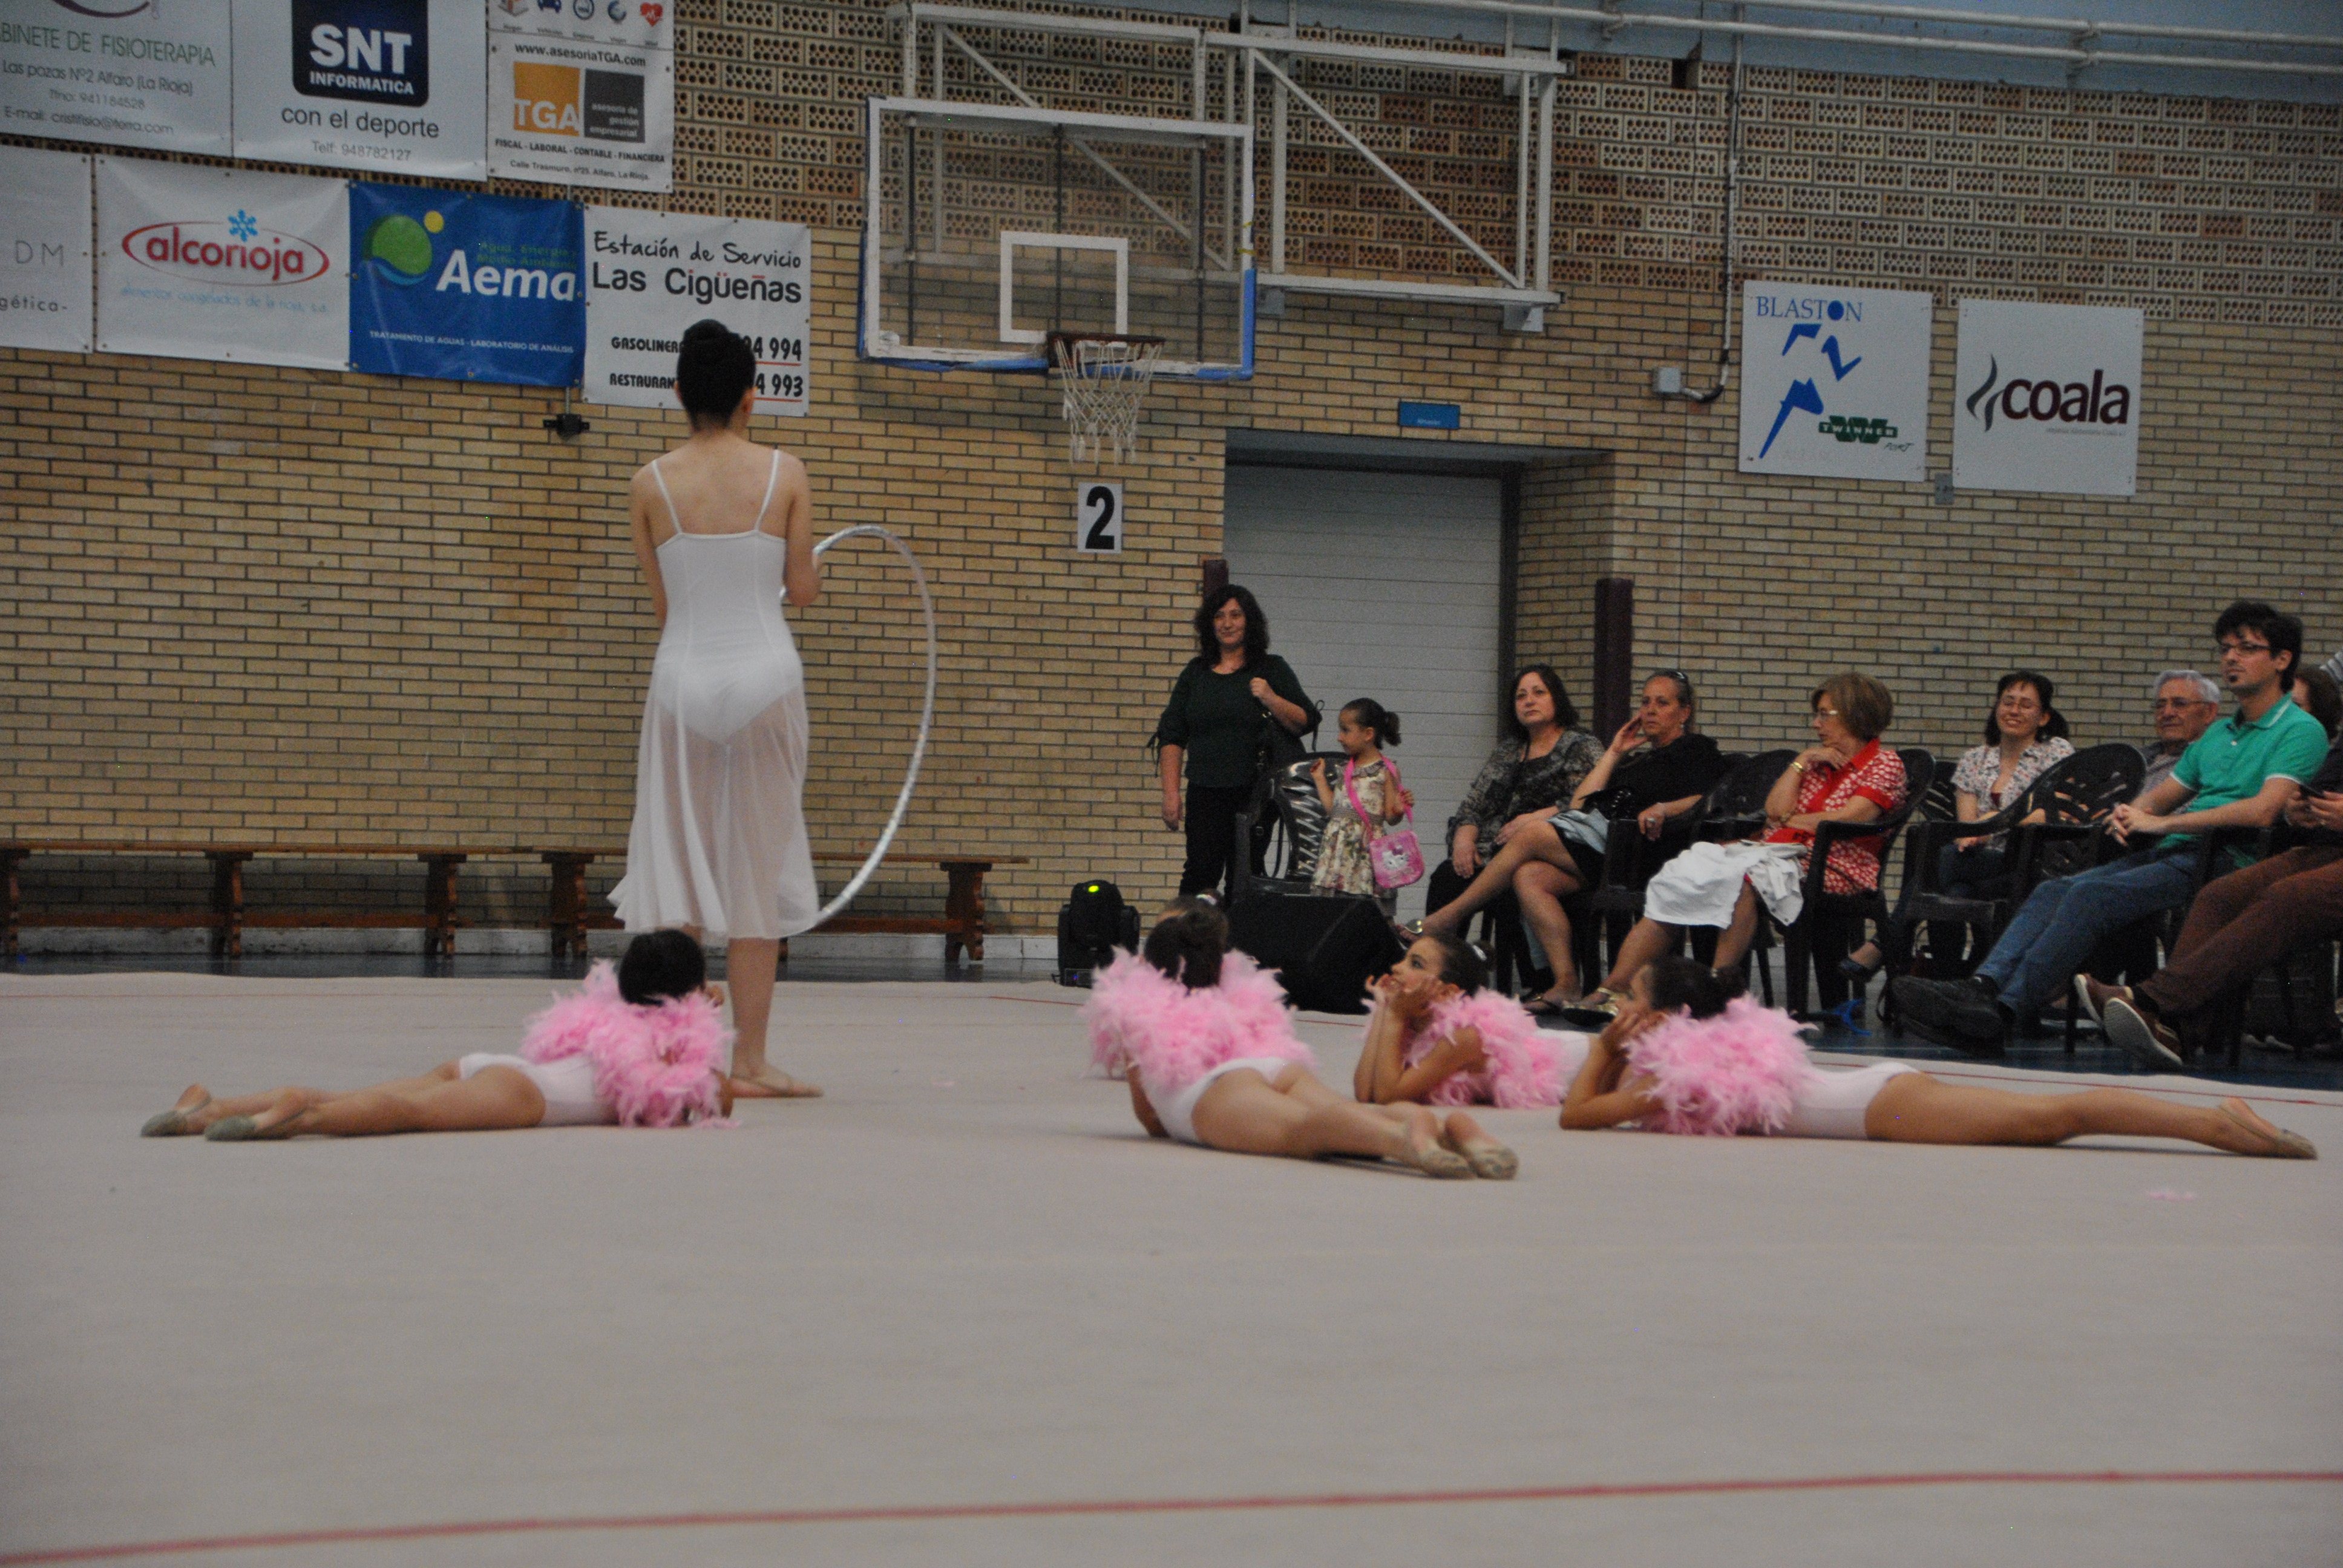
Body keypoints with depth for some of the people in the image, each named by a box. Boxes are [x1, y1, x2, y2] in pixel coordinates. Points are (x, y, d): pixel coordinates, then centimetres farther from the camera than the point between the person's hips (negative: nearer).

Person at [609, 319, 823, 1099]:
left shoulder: (651, 484, -1)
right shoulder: (785, 474, -3)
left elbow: (661, 604, 4)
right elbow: (802, 591, 1)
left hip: (682, 675, 1)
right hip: (765, 677, -1)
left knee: (674, 869, 6)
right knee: (757, 872, 6)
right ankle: (749, 1059, 6)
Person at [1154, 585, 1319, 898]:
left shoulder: (1270, 670, 7)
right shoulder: (1196, 673, 13)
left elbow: (1306, 723, 3)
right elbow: (1171, 737, 13)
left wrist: (1271, 700, -14)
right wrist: (1171, 793, 4)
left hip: (1253, 791, -2)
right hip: (1205, 793, 2)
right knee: (1201, 873, -7)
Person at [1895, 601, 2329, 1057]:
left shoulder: (2300, 731, 0)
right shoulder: (2217, 734, 28)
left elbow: (2263, 811, -16)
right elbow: (2158, 798, 29)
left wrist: (2161, 823, -11)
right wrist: (2128, 815, 3)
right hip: (2171, 853, 8)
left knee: (2092, 896, -29)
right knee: (2055, 891, -17)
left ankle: (2003, 1012, -38)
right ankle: (1983, 987, -36)